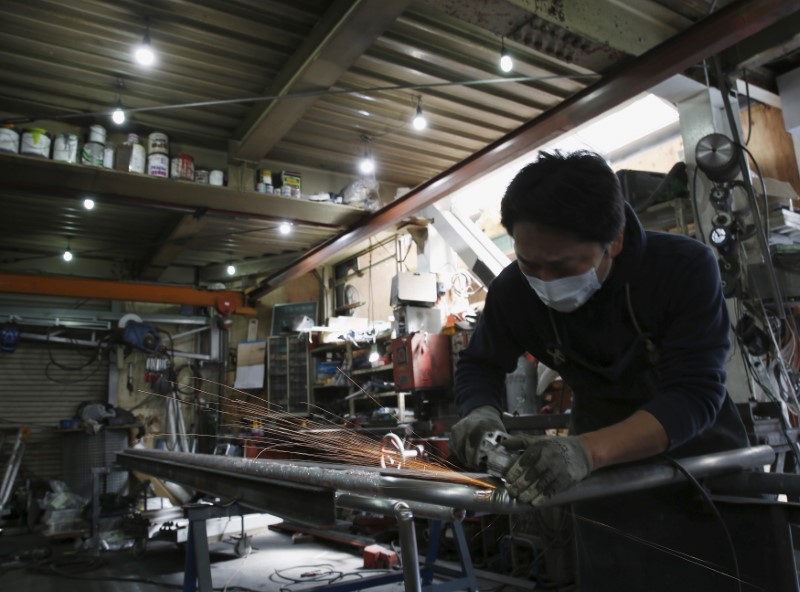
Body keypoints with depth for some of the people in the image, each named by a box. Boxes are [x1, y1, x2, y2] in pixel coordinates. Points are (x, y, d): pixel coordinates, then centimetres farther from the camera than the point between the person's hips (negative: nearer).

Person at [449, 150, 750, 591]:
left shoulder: (687, 268, -28)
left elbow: (694, 394, -33)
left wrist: (587, 451, -50)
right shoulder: (513, 291, -19)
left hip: (702, 464, -1)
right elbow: (479, 365, -5)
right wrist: (480, 415, -29)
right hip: (604, 472, 2)